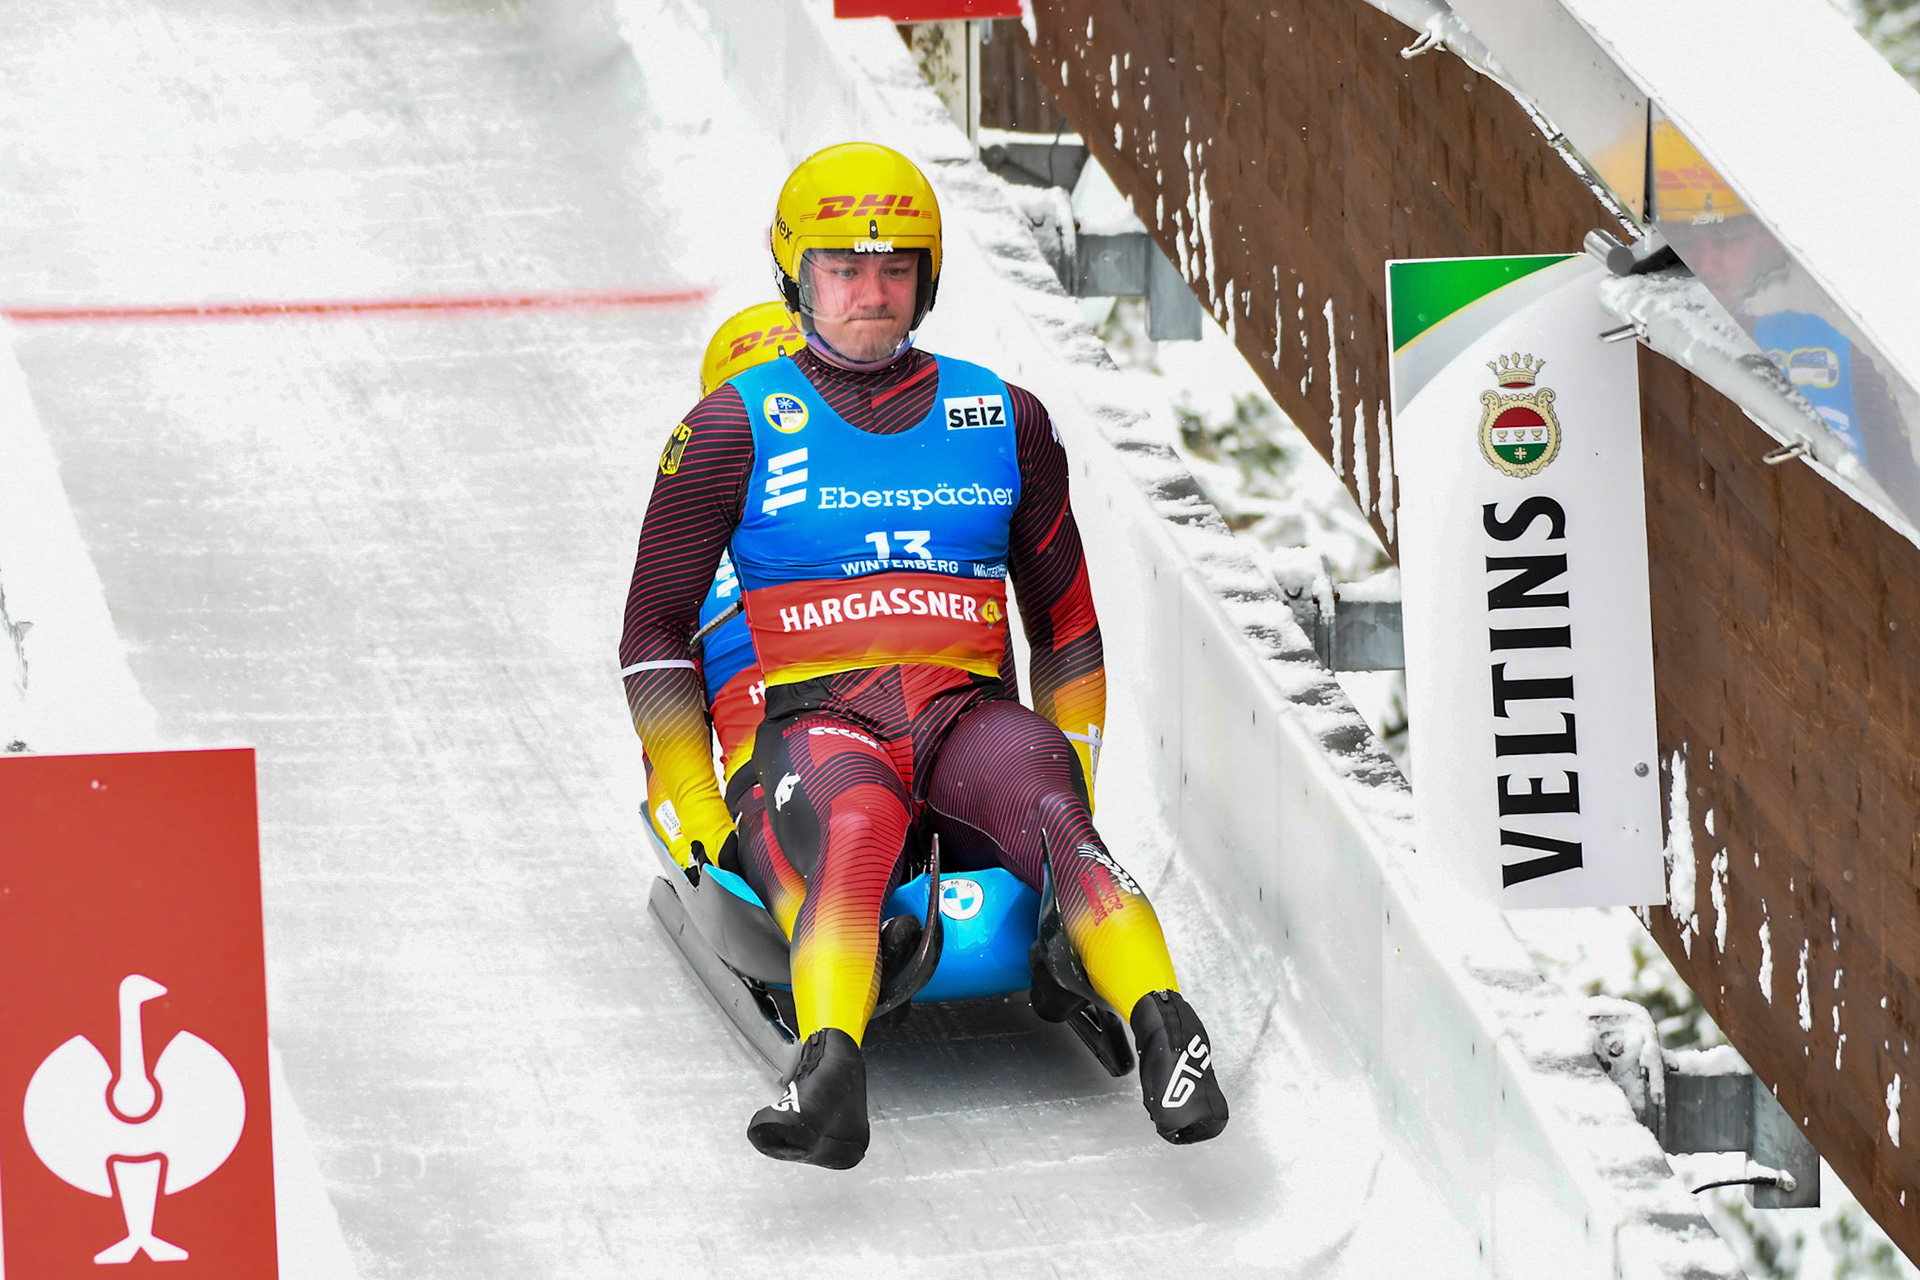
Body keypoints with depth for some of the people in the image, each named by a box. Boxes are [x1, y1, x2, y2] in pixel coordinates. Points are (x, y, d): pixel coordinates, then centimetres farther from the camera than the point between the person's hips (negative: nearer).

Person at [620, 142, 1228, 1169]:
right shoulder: (736, 431, 11)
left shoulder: (1004, 422, 19)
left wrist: (1073, 766, 16)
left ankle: (1164, 1029, -54)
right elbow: (655, 630, 14)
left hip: (969, 716, 3)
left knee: (1048, 810, -34)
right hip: (811, 722, -3)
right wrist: (694, 808, 6)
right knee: (854, 829, -40)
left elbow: (1063, 618, 28)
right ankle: (831, 1071, -64)